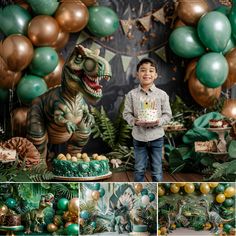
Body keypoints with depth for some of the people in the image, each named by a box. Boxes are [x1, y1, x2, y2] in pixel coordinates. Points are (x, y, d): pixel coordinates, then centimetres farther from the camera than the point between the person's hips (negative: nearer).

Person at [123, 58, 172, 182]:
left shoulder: (162, 94, -4)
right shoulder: (132, 94, -4)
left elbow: (167, 114, 0)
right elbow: (126, 113, -1)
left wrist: (158, 121, -19)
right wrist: (135, 121, -20)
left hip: (156, 136, 0)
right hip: (139, 136, 0)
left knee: (157, 170, 9)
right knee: (139, 169, 12)